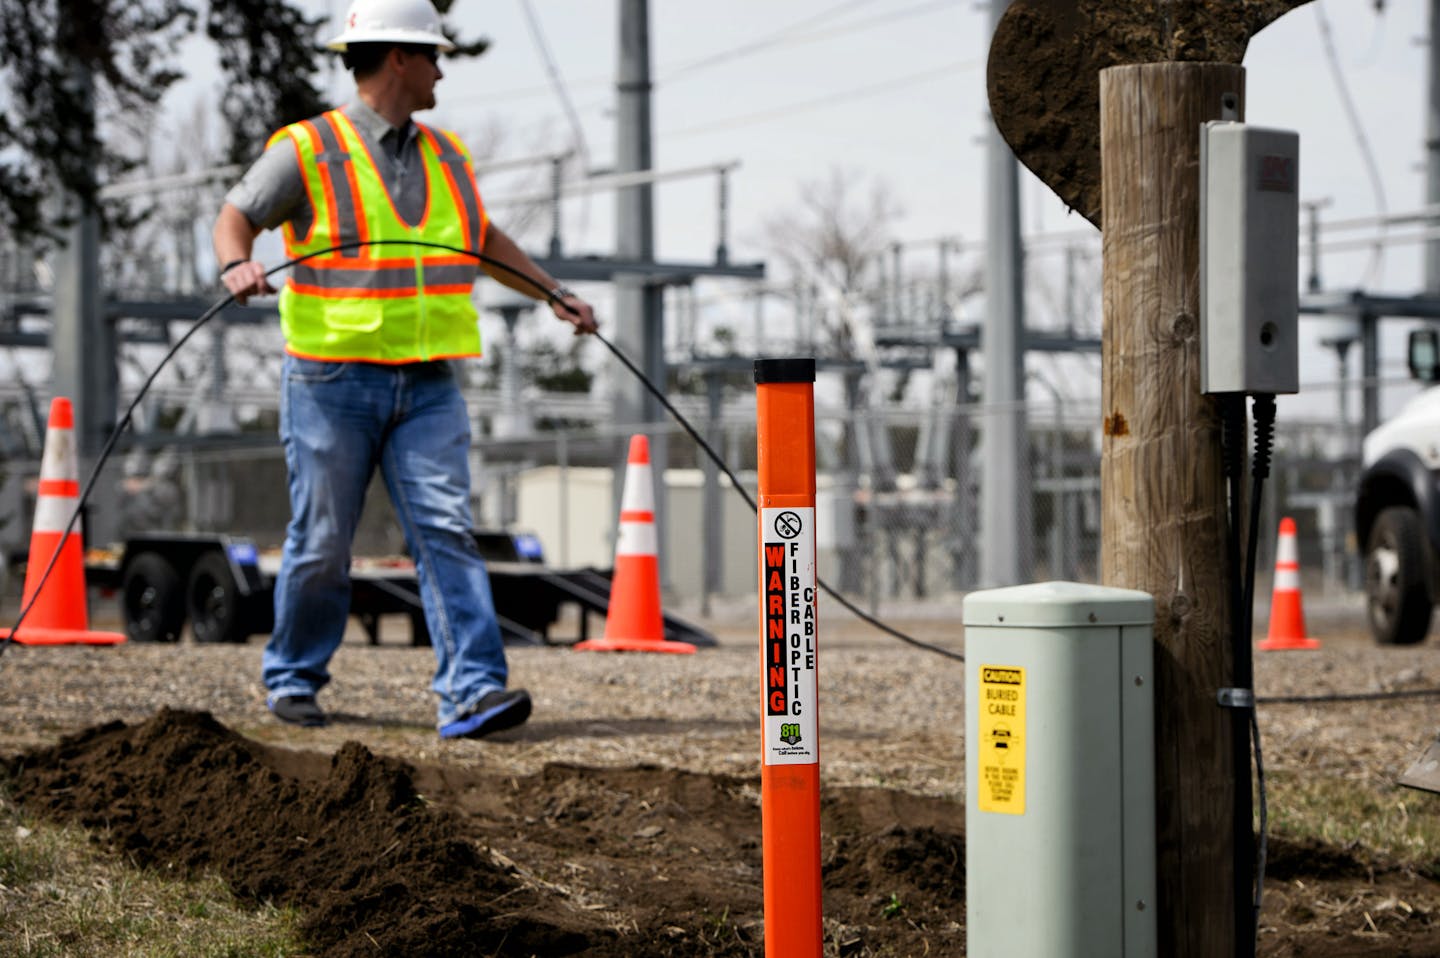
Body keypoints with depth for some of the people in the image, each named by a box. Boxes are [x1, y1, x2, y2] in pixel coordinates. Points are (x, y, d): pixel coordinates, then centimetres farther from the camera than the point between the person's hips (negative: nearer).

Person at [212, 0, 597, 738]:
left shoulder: (446, 156, 17)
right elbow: (236, 214, -6)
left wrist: (553, 294, 28)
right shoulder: (309, 150, -3)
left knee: (445, 530, -8)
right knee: (322, 541, 2)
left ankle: (470, 693, -15)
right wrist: (236, 264, -27)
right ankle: (292, 677, 22)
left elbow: (484, 239, 30)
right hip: (334, 379, -4)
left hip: (427, 384, 4)